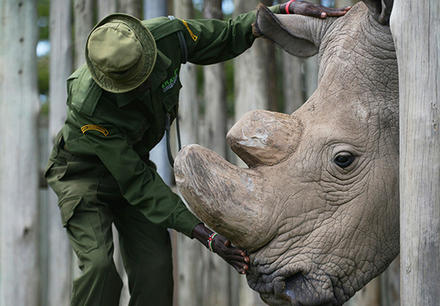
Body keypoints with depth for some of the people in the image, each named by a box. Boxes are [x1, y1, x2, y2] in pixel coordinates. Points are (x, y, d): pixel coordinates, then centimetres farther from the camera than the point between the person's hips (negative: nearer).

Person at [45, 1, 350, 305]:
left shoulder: (167, 35, -26)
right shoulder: (89, 107, -38)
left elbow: (228, 35, -4)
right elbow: (137, 183, -31)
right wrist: (205, 235, -35)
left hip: (134, 158, 5)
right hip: (83, 172, -5)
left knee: (155, 270, -9)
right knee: (99, 266, -25)